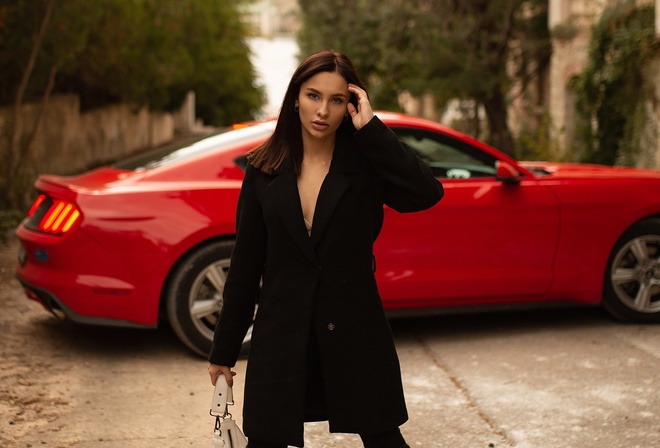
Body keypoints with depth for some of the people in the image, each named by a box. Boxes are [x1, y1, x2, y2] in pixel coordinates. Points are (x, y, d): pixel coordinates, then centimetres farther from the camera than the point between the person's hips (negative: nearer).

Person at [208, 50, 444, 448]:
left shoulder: (365, 165, -3)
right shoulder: (265, 172, 2)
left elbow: (427, 192, -23)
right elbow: (245, 266, 6)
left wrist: (370, 129, -18)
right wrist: (224, 351, 8)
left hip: (354, 336, -1)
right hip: (282, 337, 1)